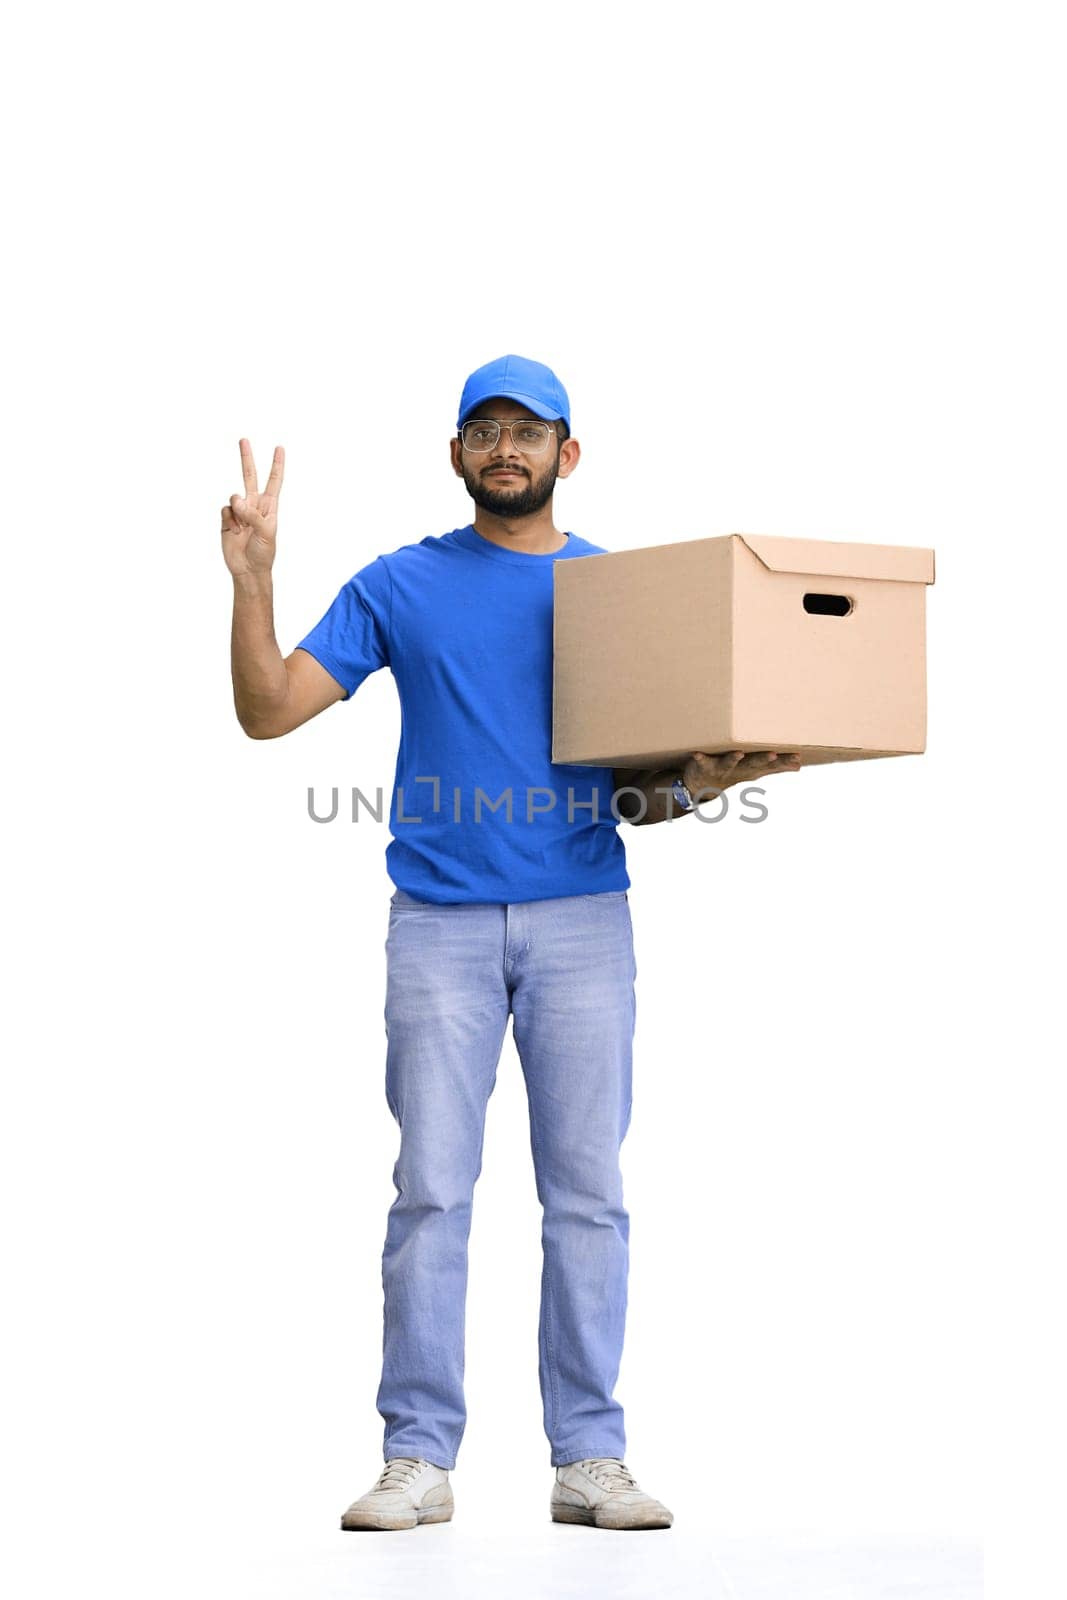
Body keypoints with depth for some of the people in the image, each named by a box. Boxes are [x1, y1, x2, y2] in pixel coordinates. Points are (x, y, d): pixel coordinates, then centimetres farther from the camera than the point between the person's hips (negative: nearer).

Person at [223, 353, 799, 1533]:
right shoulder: (399, 586, 8)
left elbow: (643, 788, 11)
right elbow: (267, 712, 2)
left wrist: (705, 779, -11)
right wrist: (252, 580, -11)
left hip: (582, 919, 1)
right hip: (440, 922, -1)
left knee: (587, 1191, 0)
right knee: (430, 1190, -2)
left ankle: (590, 1458, 6)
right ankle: (418, 1457, 3)